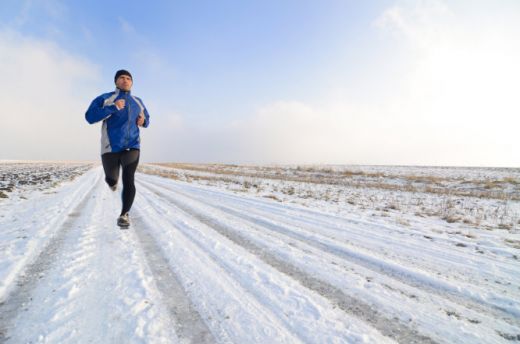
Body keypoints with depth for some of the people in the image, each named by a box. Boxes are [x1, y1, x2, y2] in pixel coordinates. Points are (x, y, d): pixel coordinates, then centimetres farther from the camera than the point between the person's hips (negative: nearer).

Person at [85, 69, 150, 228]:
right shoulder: (105, 99, 3)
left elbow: (147, 120, 28)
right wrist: (113, 108, -18)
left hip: (132, 147, 1)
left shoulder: (138, 102, 14)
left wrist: (144, 121, 3)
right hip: (111, 148, 0)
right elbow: (90, 117, -9)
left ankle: (124, 214, -10)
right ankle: (112, 180, 54)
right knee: (112, 179, 15)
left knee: (128, 180, -16)